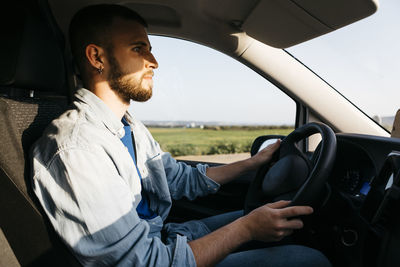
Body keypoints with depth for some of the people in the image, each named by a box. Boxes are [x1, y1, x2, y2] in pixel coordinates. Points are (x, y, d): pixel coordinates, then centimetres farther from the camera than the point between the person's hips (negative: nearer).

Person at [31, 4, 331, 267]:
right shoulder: (74, 149, -26)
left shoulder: (132, 128, 5)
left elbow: (185, 179, 15)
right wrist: (247, 227, -21)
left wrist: (254, 162, 12)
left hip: (165, 236, 9)